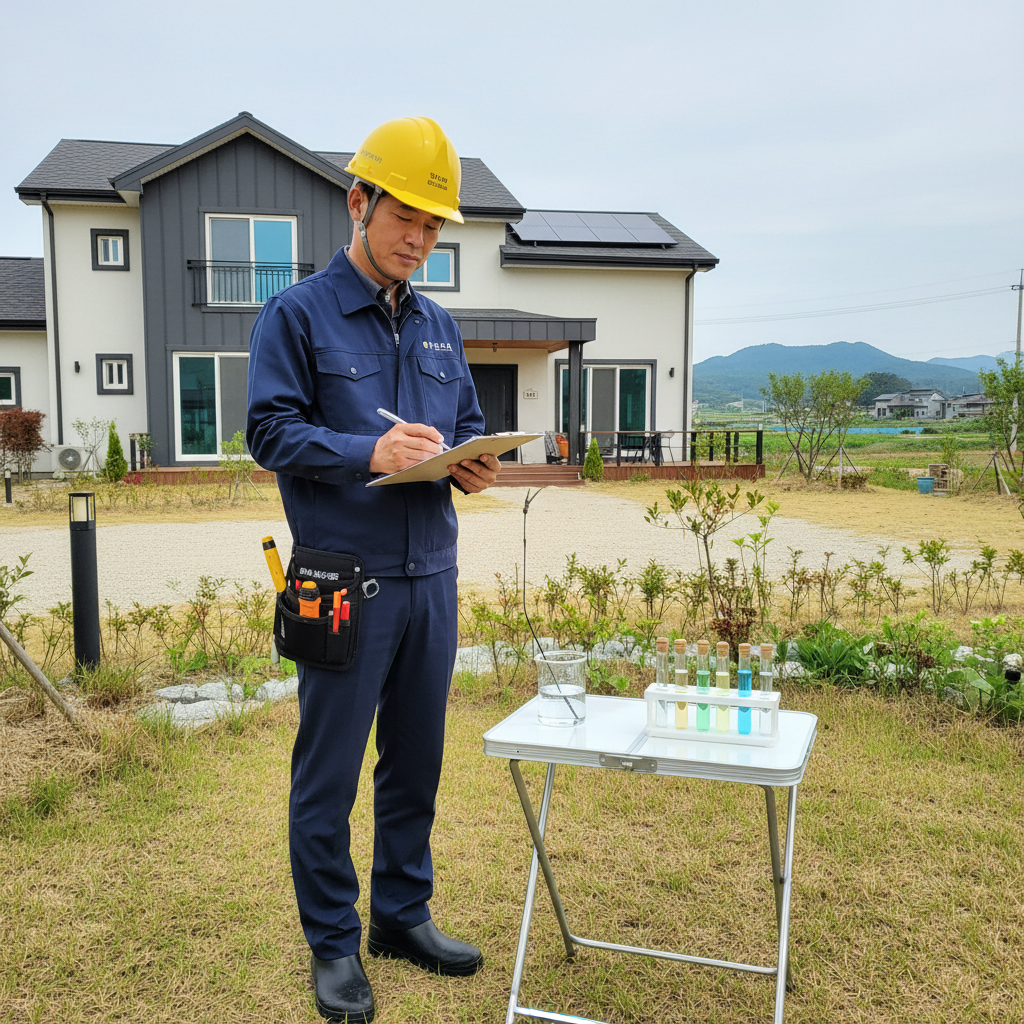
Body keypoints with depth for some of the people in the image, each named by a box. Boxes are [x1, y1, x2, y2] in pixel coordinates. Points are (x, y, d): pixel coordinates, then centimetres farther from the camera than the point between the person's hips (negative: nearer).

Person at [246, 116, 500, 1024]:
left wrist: (471, 466, -4)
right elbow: (272, 431, -9)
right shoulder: (297, 314, -1)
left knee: (417, 760, 14)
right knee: (328, 772, 4)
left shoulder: (439, 327, 16)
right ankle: (333, 945, 21)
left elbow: (468, 426, 19)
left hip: (431, 576, 6)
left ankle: (403, 913, 32)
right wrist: (371, 452, -23)